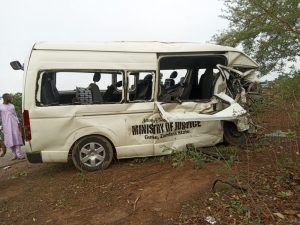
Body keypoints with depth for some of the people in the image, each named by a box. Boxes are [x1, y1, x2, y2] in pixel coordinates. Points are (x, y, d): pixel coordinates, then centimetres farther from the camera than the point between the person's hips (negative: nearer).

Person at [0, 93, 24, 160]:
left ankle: (19, 154, -10)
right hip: (6, 125, -2)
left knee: (16, 138, -6)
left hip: (14, 123, 2)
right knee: (10, 140, -2)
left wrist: (18, 124, 7)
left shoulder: (12, 106, 11)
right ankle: (15, 155, 4)